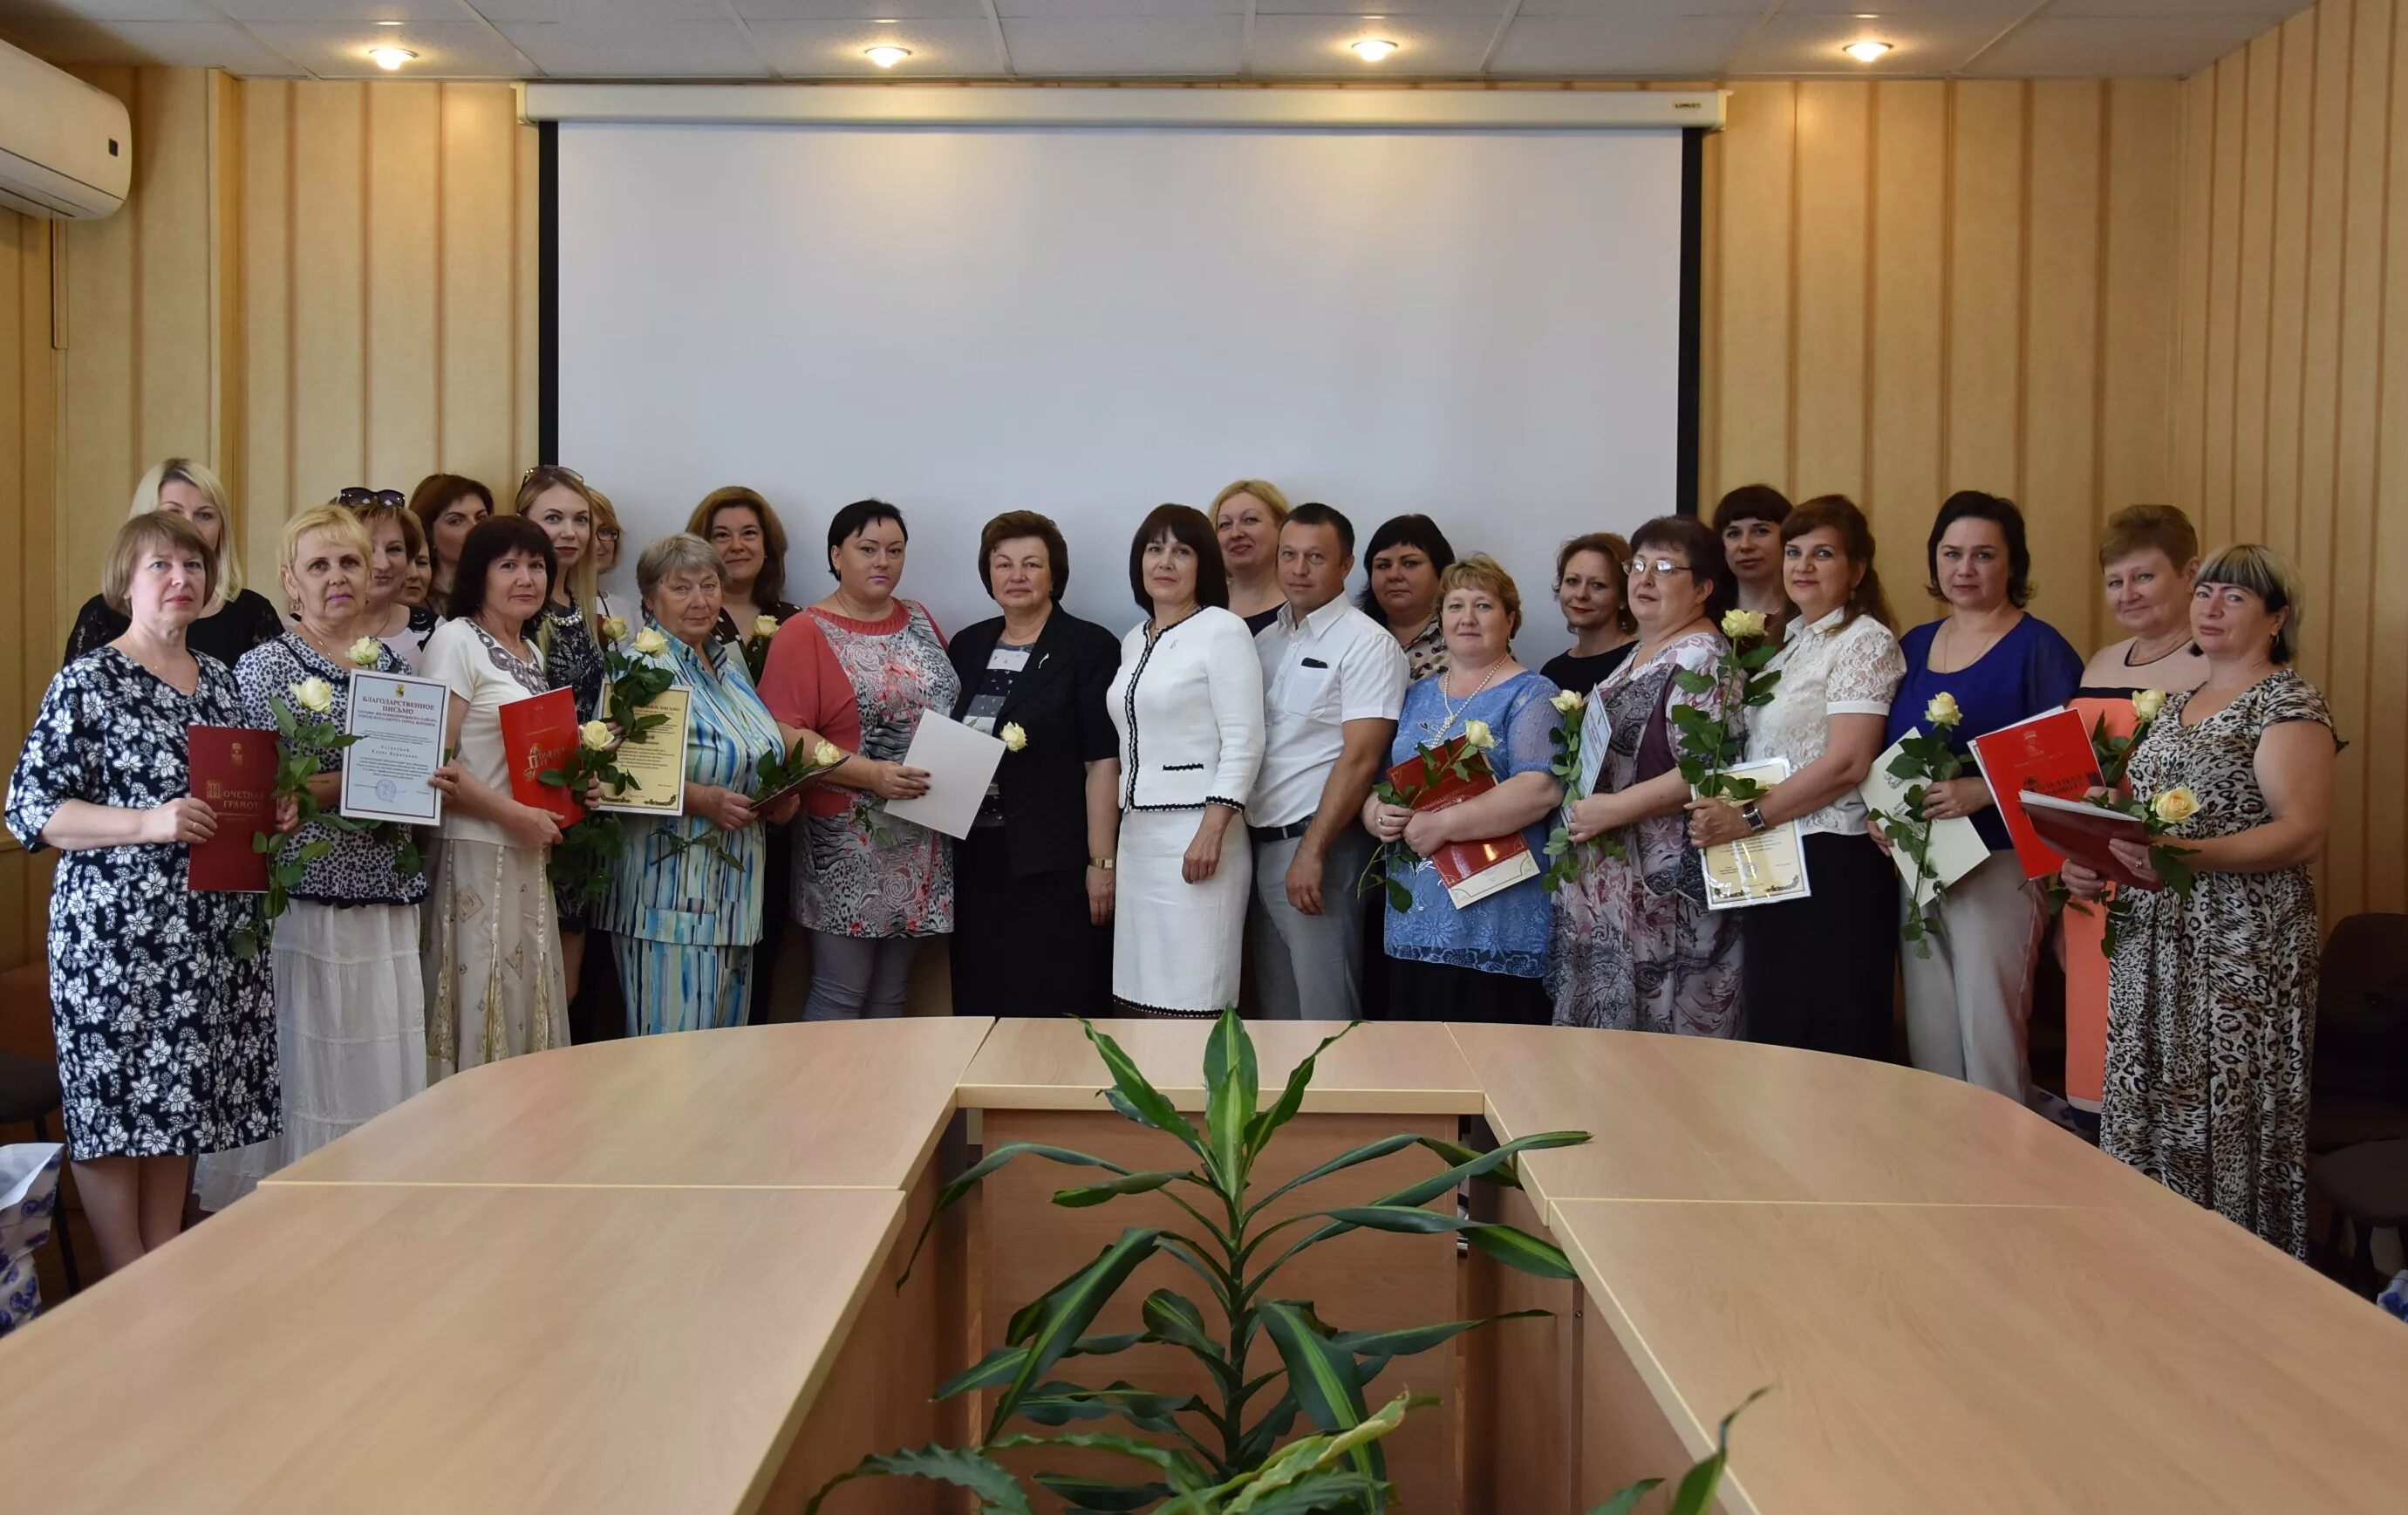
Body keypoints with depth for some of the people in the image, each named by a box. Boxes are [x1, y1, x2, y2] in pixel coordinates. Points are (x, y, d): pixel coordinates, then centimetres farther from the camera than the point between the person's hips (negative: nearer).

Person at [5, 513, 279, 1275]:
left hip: (209, 931, 6)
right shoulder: (88, 683, -8)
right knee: (114, 1100, 2)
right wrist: (147, 823, -22)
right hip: (115, 931, -6)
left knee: (181, 1097, 13)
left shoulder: (219, 677, 11)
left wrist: (268, 810, 2)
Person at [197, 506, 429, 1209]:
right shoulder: (265, 666, -1)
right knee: (302, 1068, -3)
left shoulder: (396, 664, 14)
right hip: (302, 899, -5)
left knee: (382, 1070, 5)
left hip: (387, 904, 5)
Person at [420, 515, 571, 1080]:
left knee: (530, 1005, 9)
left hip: (530, 855, 8)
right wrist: (514, 815, -17)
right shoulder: (455, 640, -7)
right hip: (477, 853, -7)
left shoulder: (532, 651, 16)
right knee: (482, 1009, -3)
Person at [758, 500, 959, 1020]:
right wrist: (870, 774, -23)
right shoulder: (806, 633, -6)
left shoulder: (919, 621, 12)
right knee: (841, 996, -2)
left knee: (890, 996, 12)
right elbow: (787, 736, -14)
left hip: (922, 841, 6)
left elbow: (952, 705, 21)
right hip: (848, 845, -6)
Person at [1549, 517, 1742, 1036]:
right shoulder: (1639, 655, 16)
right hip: (1612, 877, 9)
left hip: (1665, 882, -9)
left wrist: (1611, 810, -20)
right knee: (1606, 1037, 14)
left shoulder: (1702, 658, -13)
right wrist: (1583, 807, 14)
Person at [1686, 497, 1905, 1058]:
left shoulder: (1865, 641, -8)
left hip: (1833, 864, -9)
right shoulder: (1791, 639, 17)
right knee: (1772, 1027, 12)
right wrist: (1725, 814, 5)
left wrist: (1749, 818, -16)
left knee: (1827, 1044, -4)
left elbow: (1847, 763, -18)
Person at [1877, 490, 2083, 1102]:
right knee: (1927, 1037, 11)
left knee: (1989, 1034, -5)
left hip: (1998, 866, -6)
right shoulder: (1915, 644, 12)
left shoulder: (2038, 648, -6)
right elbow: (1885, 753, 19)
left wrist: (1982, 791, -24)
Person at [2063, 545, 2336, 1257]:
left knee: (2229, 1116, -5)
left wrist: (2193, 855, -29)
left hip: (2244, 948, -7)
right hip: (2156, 941, 7)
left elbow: (2303, 831, -16)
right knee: (2149, 1109, 8)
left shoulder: (2290, 705, -6)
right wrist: (2093, 863, 4)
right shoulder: (2177, 705, 18)